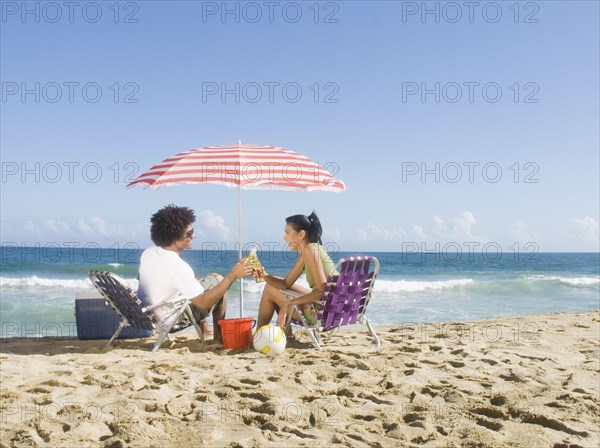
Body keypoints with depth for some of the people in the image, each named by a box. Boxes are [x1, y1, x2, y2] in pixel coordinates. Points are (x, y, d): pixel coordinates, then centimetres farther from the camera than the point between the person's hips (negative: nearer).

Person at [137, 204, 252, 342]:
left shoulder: (147, 253, -9)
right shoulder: (178, 267, -32)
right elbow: (204, 303, -29)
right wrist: (232, 276, -27)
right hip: (169, 321, -7)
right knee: (217, 281, 6)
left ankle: (202, 325, 35)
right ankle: (219, 337, 24)